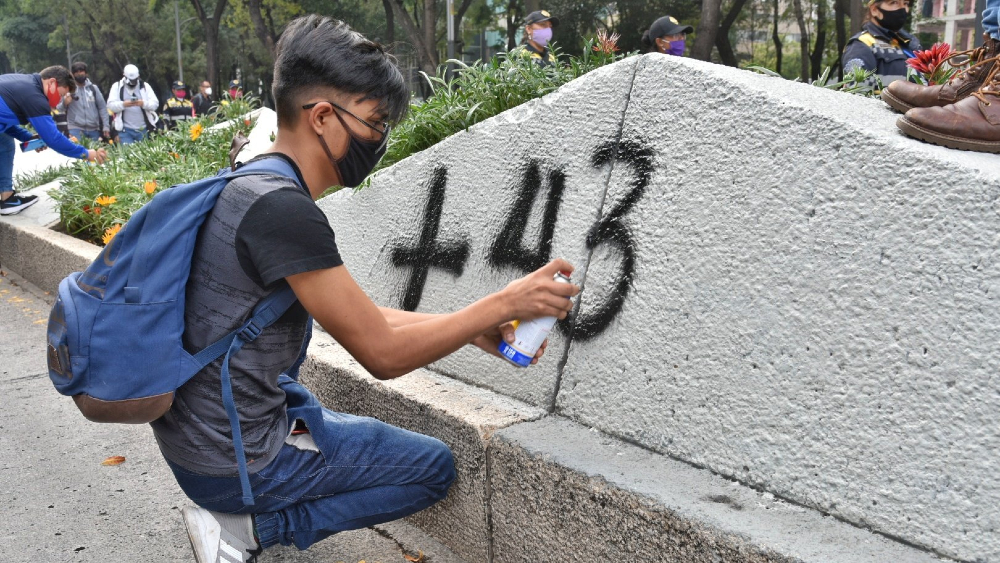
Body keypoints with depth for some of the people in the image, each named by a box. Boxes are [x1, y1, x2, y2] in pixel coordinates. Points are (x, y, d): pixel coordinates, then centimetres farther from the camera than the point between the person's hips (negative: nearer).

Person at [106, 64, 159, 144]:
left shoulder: (145, 86, 8)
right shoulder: (117, 86, 6)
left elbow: (155, 104, -2)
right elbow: (110, 105, -3)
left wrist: (144, 104, -23)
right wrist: (123, 104, -24)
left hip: (143, 129, 1)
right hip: (126, 130, -1)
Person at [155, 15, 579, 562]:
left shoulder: (251, 187, 6)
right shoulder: (282, 208, -25)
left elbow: (358, 313, 11)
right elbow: (383, 353, -20)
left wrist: (475, 329, 7)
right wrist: (503, 303, -12)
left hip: (188, 435, 9)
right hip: (232, 464, -8)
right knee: (433, 466, 7)